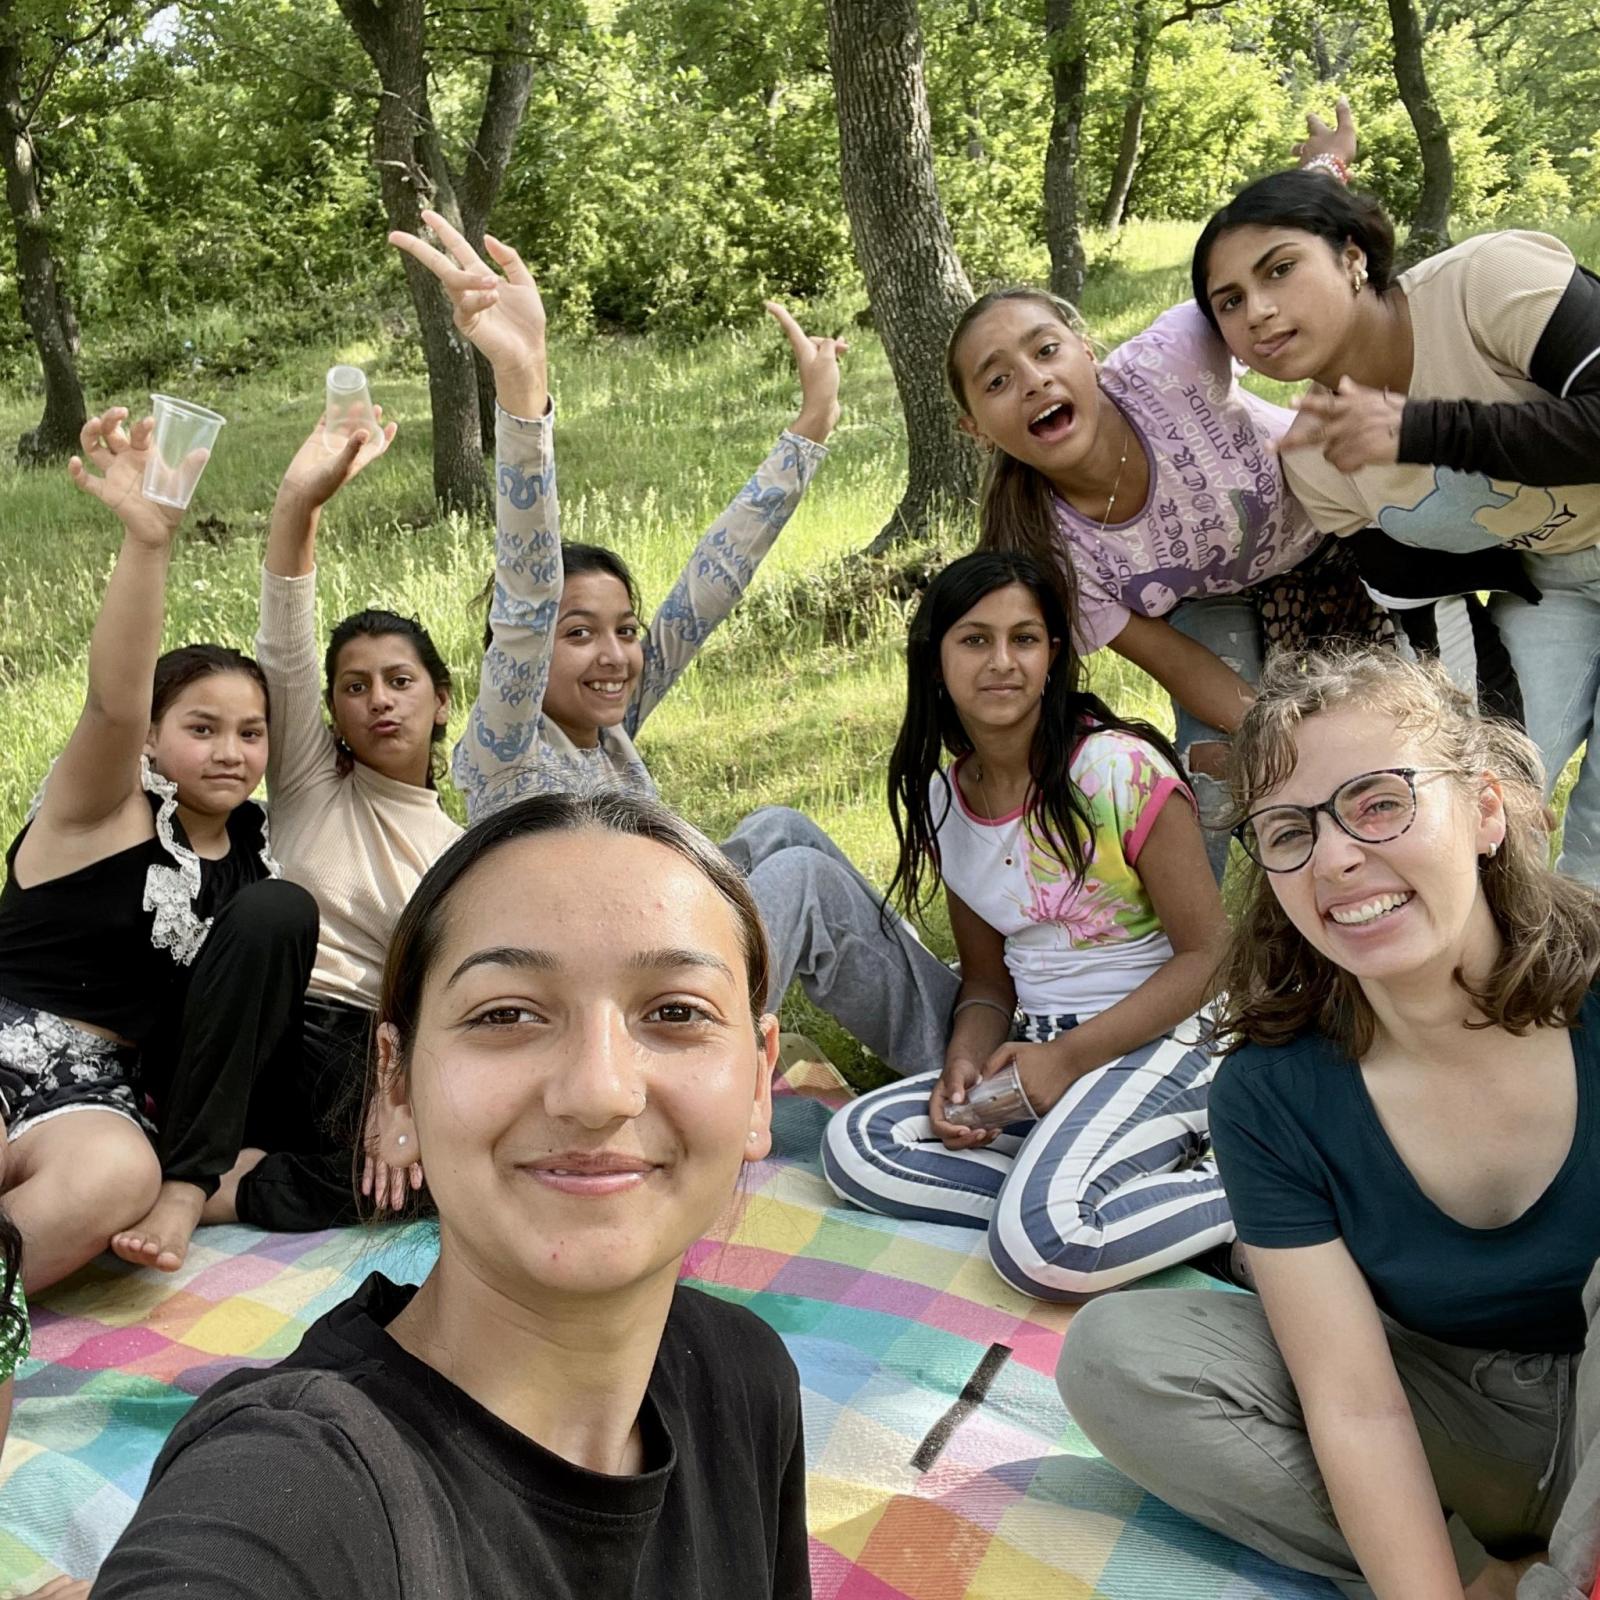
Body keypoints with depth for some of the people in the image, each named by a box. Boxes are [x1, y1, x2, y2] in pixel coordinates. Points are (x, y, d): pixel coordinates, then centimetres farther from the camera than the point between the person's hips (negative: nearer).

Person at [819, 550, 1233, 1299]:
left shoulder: (1121, 770, -13)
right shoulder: (942, 801, 6)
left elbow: (1209, 954, -11)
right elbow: (988, 977, 12)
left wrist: (1071, 1057, -17)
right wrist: (966, 1061, -11)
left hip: (1160, 1041, -7)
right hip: (1037, 1049, 8)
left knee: (1041, 1243, -31)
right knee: (855, 1143, -14)